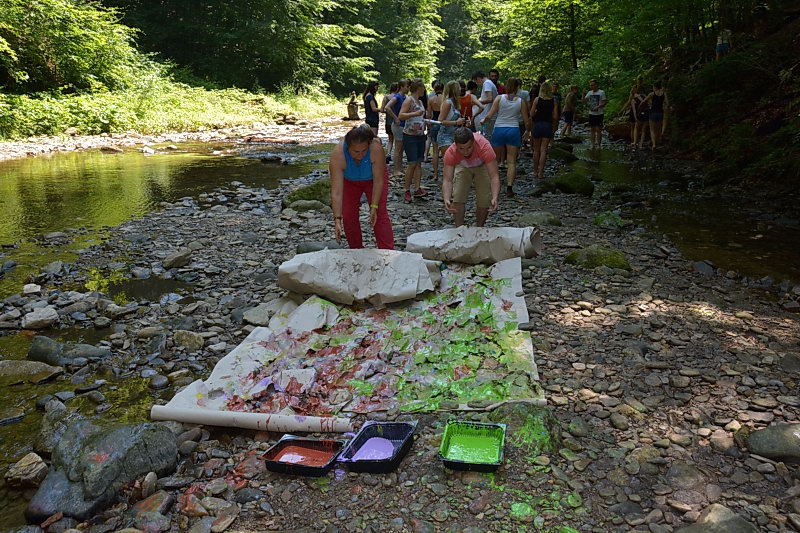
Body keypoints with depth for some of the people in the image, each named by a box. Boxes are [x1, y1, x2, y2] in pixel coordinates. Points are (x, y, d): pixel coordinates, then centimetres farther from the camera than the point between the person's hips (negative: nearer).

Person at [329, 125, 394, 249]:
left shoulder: (376, 149, -38)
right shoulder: (337, 154, -37)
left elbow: (378, 181, -28)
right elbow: (336, 192, -39)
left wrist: (374, 207, -30)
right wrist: (337, 219, -43)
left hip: (373, 178, -1)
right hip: (349, 181, 1)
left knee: (380, 213, -11)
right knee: (348, 215, -4)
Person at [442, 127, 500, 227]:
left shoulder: (485, 147, -43)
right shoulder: (450, 153, -38)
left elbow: (494, 177, -43)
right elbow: (447, 180, -39)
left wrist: (495, 198, -59)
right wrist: (446, 200, -58)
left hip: (483, 166, -1)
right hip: (462, 166, 1)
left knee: (485, 200, -8)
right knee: (457, 198, -12)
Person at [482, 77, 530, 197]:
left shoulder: (499, 98, -2)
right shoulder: (521, 101, 1)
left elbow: (489, 116, -7)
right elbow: (526, 121, 6)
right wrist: (528, 131, 24)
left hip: (499, 130, 0)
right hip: (514, 130, 0)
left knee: (495, 160, 15)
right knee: (512, 161, 3)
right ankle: (509, 188, -4)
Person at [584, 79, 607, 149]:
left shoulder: (601, 92, -4)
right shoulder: (589, 93, 11)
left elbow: (605, 102, -6)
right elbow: (584, 101, 5)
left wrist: (598, 107, -20)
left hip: (599, 114, -5)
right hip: (591, 113, 5)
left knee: (598, 130, -6)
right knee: (592, 130, 8)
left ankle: (598, 144, -2)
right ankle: (593, 145, 13)